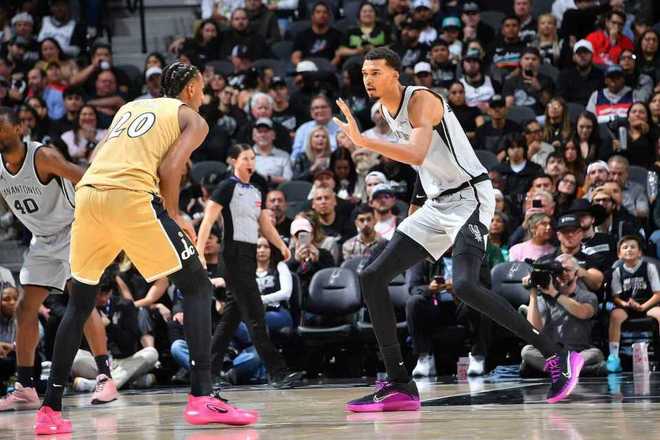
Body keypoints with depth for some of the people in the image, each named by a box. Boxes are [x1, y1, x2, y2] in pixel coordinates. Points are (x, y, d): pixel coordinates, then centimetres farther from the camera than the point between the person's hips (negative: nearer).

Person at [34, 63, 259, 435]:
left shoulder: (130, 108, 31)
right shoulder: (193, 120, 14)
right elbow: (168, 169, -3)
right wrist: (174, 216, 9)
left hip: (88, 193, 6)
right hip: (131, 198, -6)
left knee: (80, 303, 20)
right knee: (197, 287, 5)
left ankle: (50, 410, 18)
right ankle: (203, 397, -10)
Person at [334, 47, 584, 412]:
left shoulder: (420, 100, -16)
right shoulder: (386, 110, 12)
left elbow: (417, 154, -32)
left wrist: (362, 142, -36)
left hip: (469, 197, -10)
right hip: (437, 205, 10)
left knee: (464, 286, -29)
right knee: (372, 278, 2)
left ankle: (557, 357, -20)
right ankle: (400, 385, 2)